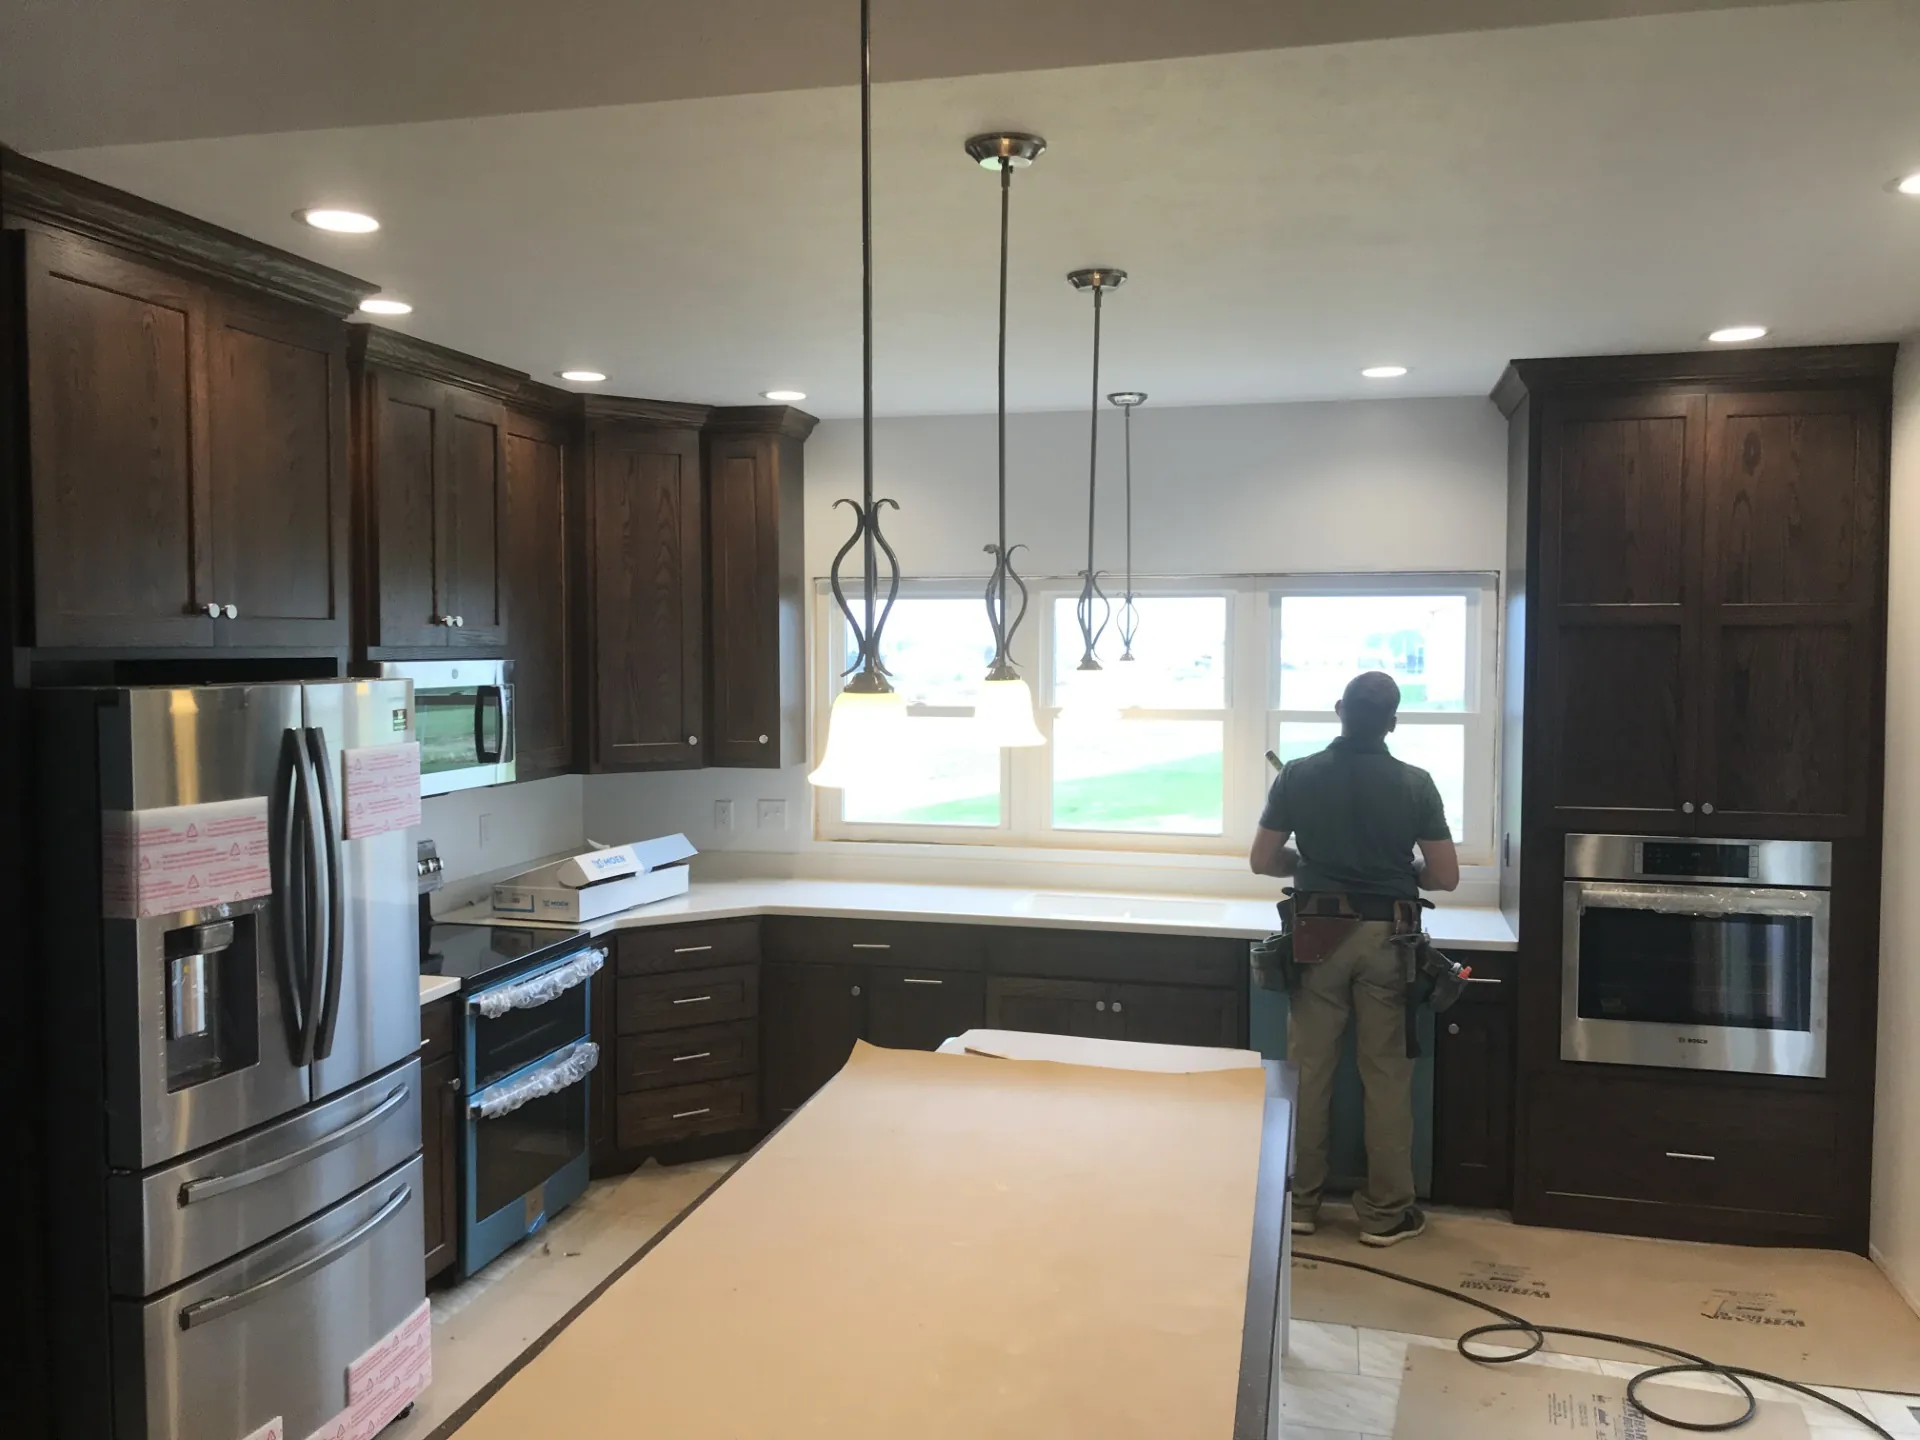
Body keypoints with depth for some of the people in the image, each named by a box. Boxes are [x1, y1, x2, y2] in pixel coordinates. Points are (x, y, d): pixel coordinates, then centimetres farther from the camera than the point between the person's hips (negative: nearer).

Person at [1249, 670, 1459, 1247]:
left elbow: (1262, 861, 1)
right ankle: (1386, 1211, 14)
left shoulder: (1297, 776, -3)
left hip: (1318, 935, 1)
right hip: (1387, 938, -1)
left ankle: (1298, 1201, 17)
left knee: (1309, 1070, 8)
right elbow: (1445, 876, -2)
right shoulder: (1414, 783, -5)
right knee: (1386, 1075, 7)